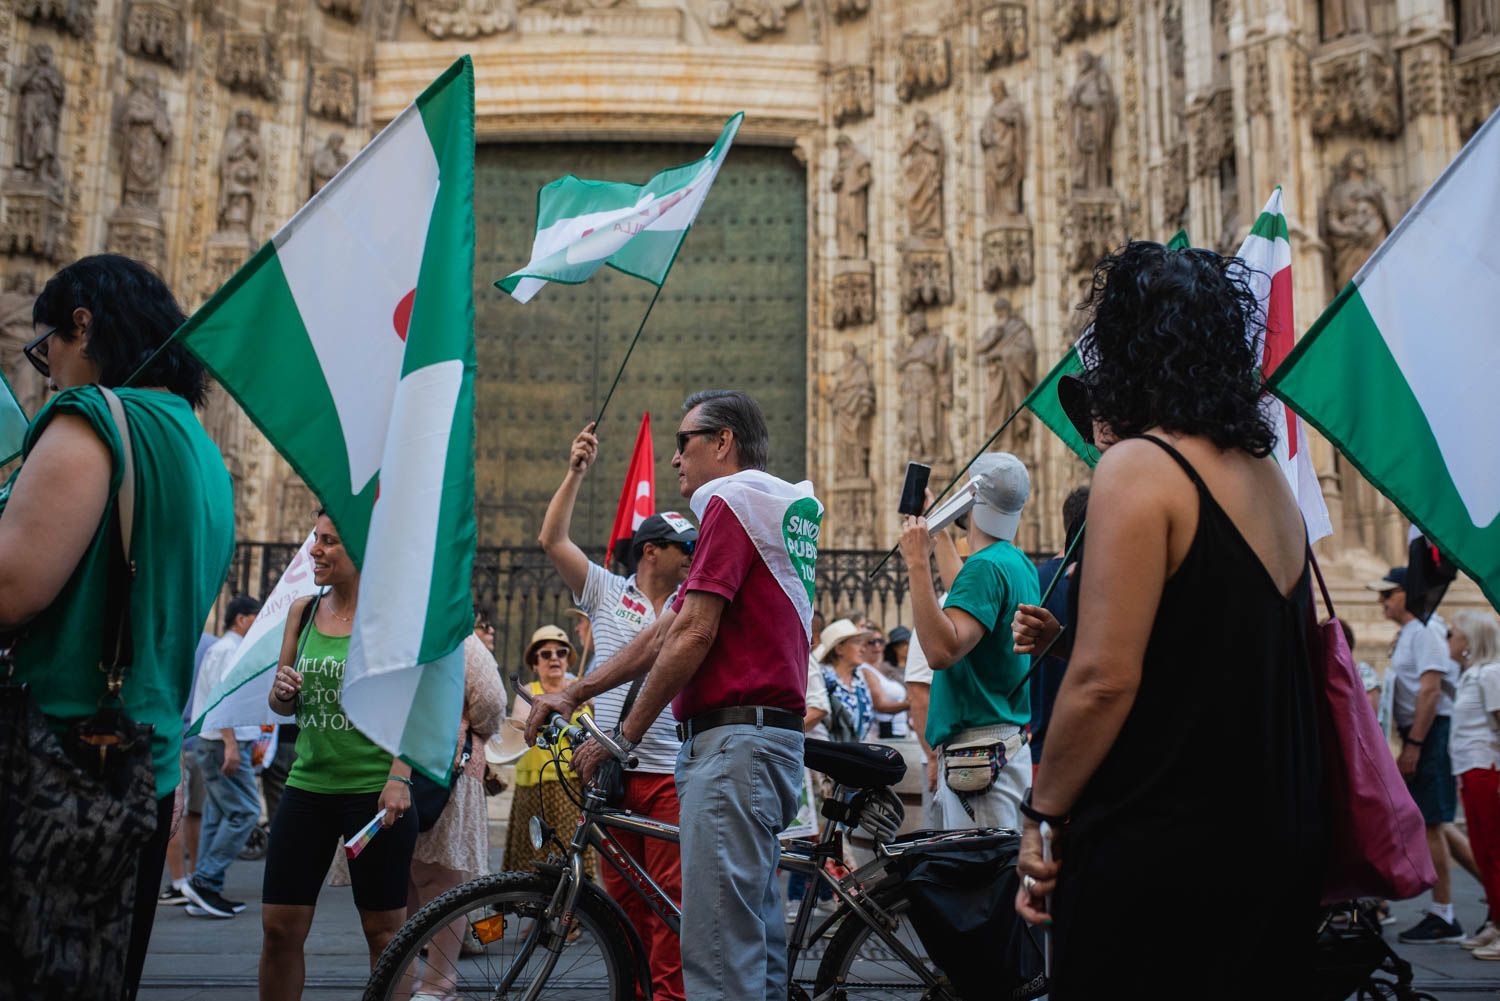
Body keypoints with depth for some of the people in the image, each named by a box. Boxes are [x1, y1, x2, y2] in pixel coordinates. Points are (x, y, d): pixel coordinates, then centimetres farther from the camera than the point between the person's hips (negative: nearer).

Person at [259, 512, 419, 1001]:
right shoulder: (302, 611, 9)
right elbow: (281, 705, 17)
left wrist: (399, 778, -20)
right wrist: (283, 691, -6)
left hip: (375, 790, -5)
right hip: (307, 785, 5)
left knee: (384, 930, 3)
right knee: (279, 927, 4)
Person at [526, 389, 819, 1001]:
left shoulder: (730, 501, -7)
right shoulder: (780, 509, 23)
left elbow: (692, 635, -15)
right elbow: (667, 630, 20)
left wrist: (623, 737, -7)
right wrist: (573, 693, 17)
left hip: (735, 738, -11)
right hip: (774, 739, 11)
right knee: (756, 938, 13)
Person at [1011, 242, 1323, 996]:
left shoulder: (1139, 467, -14)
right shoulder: (1268, 475, 10)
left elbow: (1105, 679, -19)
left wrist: (1042, 814, -8)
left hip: (1156, 852, -8)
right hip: (1273, 846, 8)